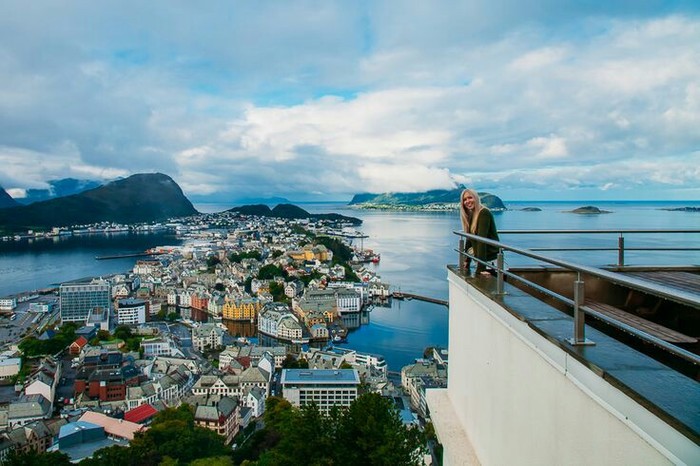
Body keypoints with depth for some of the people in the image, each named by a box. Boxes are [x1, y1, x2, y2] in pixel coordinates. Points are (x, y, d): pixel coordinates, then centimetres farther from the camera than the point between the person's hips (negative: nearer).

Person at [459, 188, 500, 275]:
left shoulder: (484, 213, -17)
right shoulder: (471, 215, 10)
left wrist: (481, 267, -30)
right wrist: (467, 261, 13)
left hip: (491, 259, -8)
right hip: (480, 258, 8)